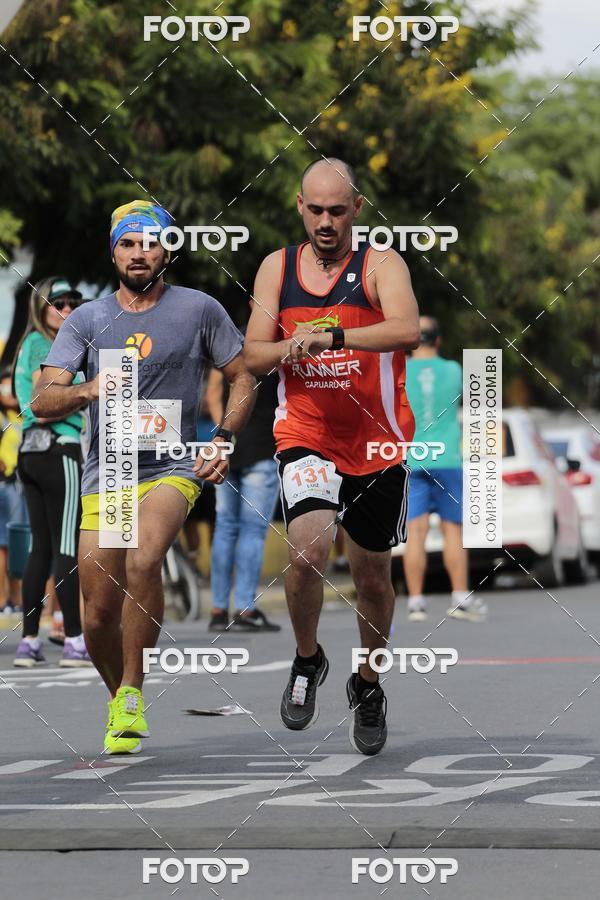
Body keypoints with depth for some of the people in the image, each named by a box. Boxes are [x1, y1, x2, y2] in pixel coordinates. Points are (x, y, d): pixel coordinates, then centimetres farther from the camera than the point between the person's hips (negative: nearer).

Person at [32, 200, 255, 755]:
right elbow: (42, 400, -1)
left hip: (173, 469, -3)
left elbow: (243, 377, 13)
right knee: (100, 611, 0)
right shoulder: (88, 319, 7)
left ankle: (132, 692, -19)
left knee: (143, 562, -31)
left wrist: (224, 439, -3)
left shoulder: (199, 310, 3)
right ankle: (119, 699, 27)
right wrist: (87, 390, -22)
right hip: (104, 476, 3)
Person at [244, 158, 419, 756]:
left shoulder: (381, 266, -7)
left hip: (376, 444, 0)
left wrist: (330, 335, -38)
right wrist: (288, 348, -17)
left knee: (373, 575, 12)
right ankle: (307, 660, 2)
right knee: (308, 549, -24)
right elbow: (252, 357, 5)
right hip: (305, 437, 0)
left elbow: (407, 330, -26)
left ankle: (367, 685, 36)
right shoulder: (277, 268, 4)